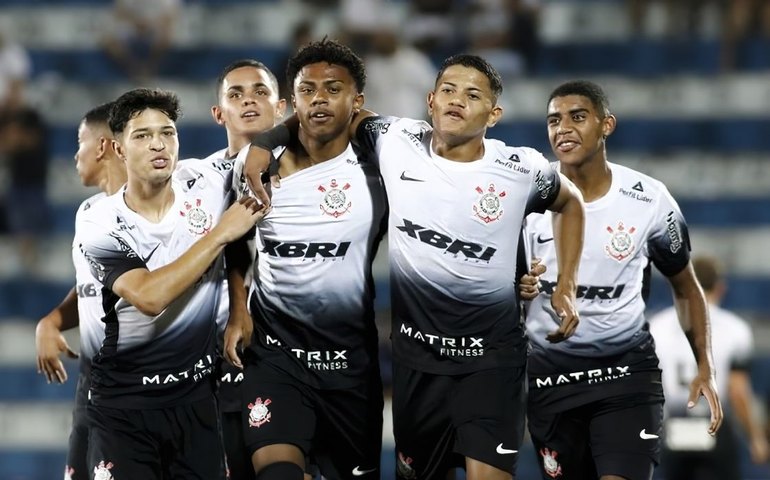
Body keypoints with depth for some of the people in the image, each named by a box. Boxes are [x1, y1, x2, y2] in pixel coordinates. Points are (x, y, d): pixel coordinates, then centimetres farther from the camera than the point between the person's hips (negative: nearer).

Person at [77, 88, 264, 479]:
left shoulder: (206, 182, -4)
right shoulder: (100, 227, -11)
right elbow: (150, 296, -24)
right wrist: (220, 234, -19)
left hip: (196, 396, 2)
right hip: (123, 404, -2)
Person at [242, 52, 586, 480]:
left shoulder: (521, 171, -8)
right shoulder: (395, 140, -6)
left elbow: (570, 203, 13)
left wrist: (567, 288, 5)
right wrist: (266, 143, 1)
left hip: (490, 354, -2)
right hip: (414, 350, 2)